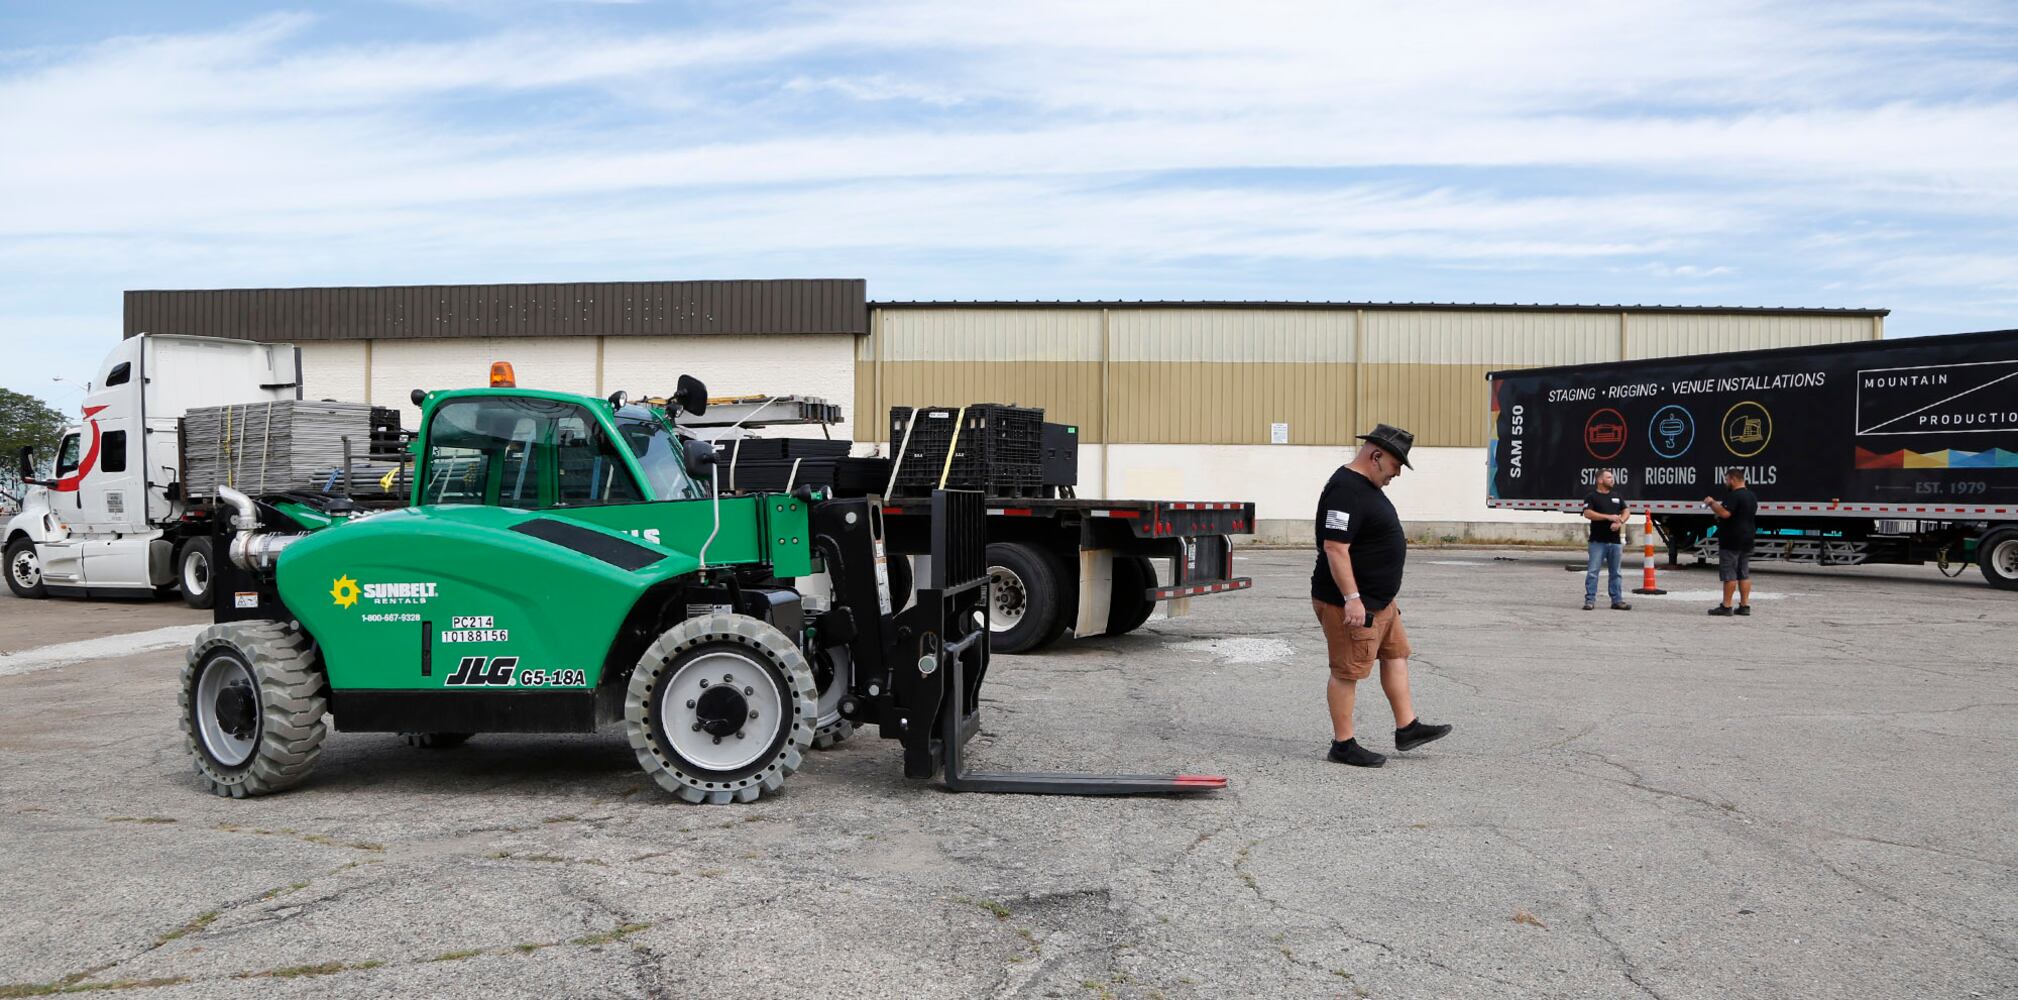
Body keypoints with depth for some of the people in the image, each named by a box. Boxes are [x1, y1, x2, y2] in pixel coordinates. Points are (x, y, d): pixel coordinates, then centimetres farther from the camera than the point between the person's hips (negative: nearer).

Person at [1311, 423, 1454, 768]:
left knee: (1396, 655, 17)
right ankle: (1343, 744, 6)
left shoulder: (1367, 486, 13)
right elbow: (1335, 548, -27)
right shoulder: (1345, 491, -21)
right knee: (1347, 672, -2)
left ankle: (1407, 728, 25)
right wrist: (1351, 599, -29)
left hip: (1380, 600, 11)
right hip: (1350, 603, -11)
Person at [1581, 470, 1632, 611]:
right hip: (1598, 541, -5)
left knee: (1615, 572, 9)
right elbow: (1587, 514, -13)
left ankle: (1617, 600, 13)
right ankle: (1590, 600, -4)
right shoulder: (1591, 496, -1)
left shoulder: (1617, 497, 16)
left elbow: (1625, 511, 13)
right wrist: (1608, 517, -18)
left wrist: (1620, 521, -8)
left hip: (1615, 541, 5)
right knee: (1592, 571, -7)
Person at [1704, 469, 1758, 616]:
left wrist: (1712, 502, -13)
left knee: (1729, 575, -7)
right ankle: (1745, 606, 11)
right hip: (1747, 540, 9)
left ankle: (1726, 607, -7)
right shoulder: (1751, 496, 16)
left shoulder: (1733, 495, -16)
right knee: (1744, 574, 11)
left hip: (1731, 542, -9)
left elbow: (1725, 513, -27)